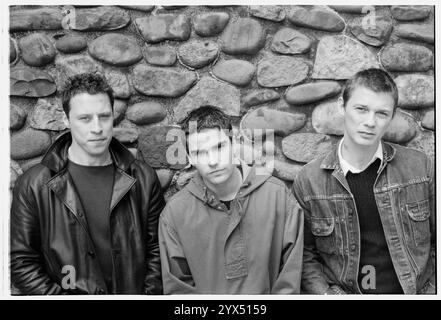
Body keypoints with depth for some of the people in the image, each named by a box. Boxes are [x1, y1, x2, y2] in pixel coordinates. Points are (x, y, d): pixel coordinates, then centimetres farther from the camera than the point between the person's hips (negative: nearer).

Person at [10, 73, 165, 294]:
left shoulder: (143, 178, 2)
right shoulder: (34, 185, -4)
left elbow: (157, 248, 4)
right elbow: (21, 262, -3)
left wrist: (149, 293, -6)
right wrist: (58, 295, -10)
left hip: (132, 292, 3)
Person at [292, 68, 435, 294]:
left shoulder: (420, 167, -1)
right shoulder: (308, 180, -5)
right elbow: (304, 254, 1)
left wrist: (431, 291, -2)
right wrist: (328, 293, -10)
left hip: (414, 292, 1)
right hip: (345, 292, -1)